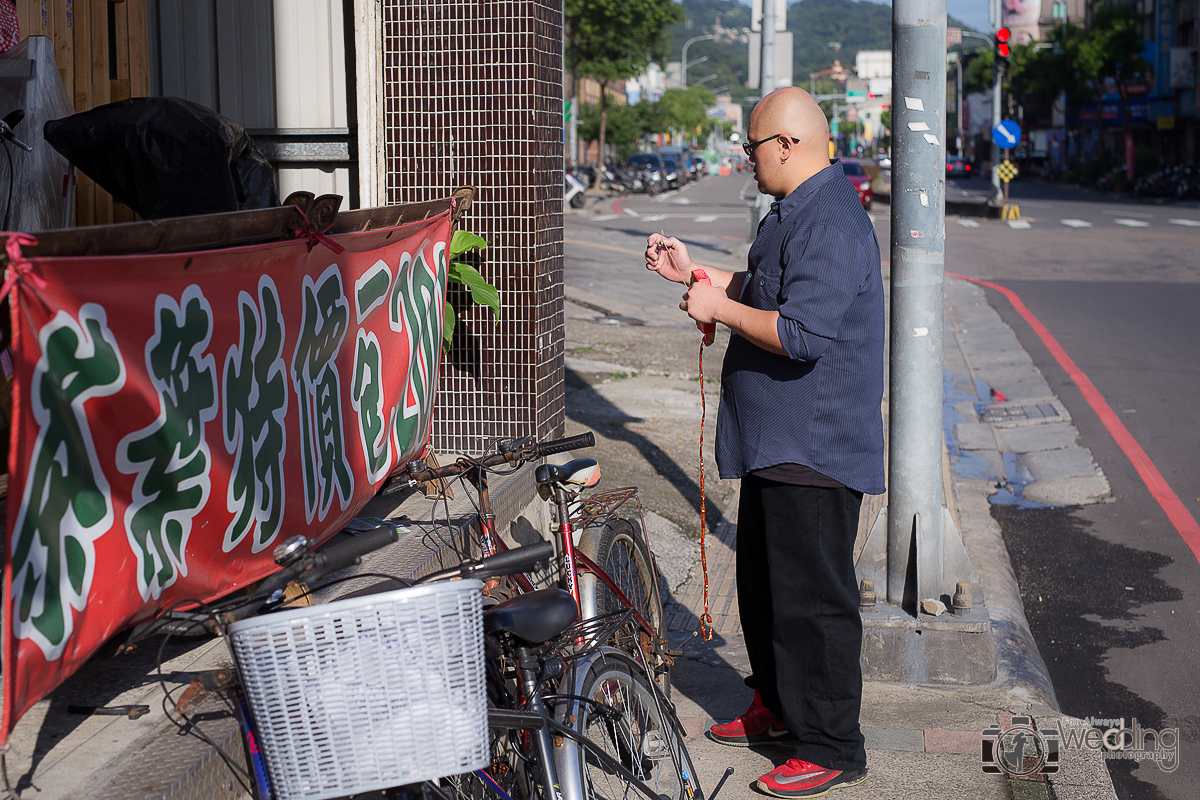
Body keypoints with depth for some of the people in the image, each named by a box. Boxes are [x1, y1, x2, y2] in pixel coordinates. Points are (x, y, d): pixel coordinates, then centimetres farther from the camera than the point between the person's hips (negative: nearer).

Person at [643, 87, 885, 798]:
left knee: (811, 598, -4)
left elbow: (801, 334, -29)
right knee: (764, 580, 21)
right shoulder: (795, 211, 14)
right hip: (776, 443, 11)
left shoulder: (830, 225, -21)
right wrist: (695, 273, 20)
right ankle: (779, 708, 37)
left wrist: (720, 308, -18)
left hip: (815, 448, -11)